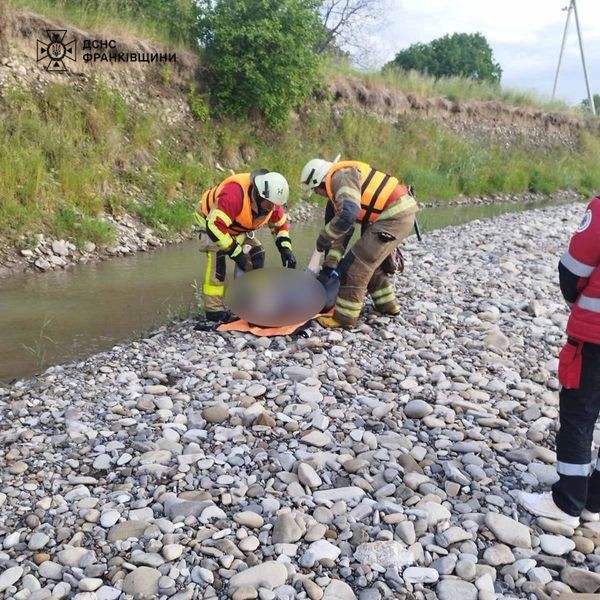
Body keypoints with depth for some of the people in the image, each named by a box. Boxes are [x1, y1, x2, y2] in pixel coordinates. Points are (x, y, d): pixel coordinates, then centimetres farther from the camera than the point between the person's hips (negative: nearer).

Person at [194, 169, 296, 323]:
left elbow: (281, 224, -1)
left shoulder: (270, 200, -19)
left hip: (238, 227, 7)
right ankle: (214, 309, -23)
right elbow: (215, 226, -44)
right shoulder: (235, 193, -43)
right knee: (217, 258, -27)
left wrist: (285, 248, -18)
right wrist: (236, 253, -38)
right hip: (211, 220, -7)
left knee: (256, 255, -2)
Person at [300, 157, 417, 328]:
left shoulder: (341, 176, -13)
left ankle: (344, 317, 2)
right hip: (399, 213, 10)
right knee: (371, 261, 24)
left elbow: (348, 214, -29)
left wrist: (324, 237, -14)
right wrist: (329, 265, 18)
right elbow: (343, 230, 20)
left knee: (355, 265, -6)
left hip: (395, 215, -10)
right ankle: (387, 304, 36)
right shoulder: (339, 187, 19)